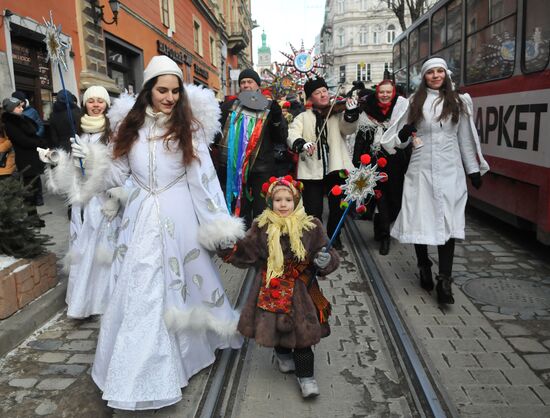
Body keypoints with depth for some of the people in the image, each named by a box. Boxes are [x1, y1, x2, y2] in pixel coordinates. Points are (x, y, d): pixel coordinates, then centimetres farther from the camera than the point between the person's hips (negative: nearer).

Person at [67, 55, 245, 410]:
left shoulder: (189, 127, -3)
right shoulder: (132, 126, 5)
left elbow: (204, 177, -6)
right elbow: (119, 173, 10)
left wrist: (219, 223, -10)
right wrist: (93, 159, -7)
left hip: (179, 218, -2)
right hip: (141, 220, 3)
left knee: (181, 283, 9)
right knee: (140, 292, 6)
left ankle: (190, 345, 34)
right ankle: (143, 367, 24)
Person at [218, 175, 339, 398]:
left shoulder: (311, 227, -7)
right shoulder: (262, 227, -3)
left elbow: (326, 254, -3)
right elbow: (246, 253, 2)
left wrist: (326, 260, -25)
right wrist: (229, 249, -14)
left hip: (300, 290, -1)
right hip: (271, 290, 2)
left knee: (301, 330, -1)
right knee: (276, 326, 12)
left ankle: (305, 375, 18)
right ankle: (283, 355, 45)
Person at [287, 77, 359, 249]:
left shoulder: (338, 113, 9)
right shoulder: (303, 117, 10)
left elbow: (348, 129, -8)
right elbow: (292, 134, -6)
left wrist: (351, 114, -28)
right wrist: (302, 143, -27)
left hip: (336, 168, 1)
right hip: (311, 170, -1)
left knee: (338, 207, 10)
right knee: (313, 211, 0)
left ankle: (334, 237, 32)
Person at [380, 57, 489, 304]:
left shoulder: (459, 102, 9)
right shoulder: (413, 103, 6)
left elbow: (466, 139, 12)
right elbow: (401, 140, 7)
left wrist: (473, 169, 10)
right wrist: (403, 136, -17)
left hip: (450, 170, 0)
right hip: (421, 170, 0)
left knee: (448, 223, -5)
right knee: (419, 220, 2)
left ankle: (444, 281, -2)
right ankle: (424, 267, 25)